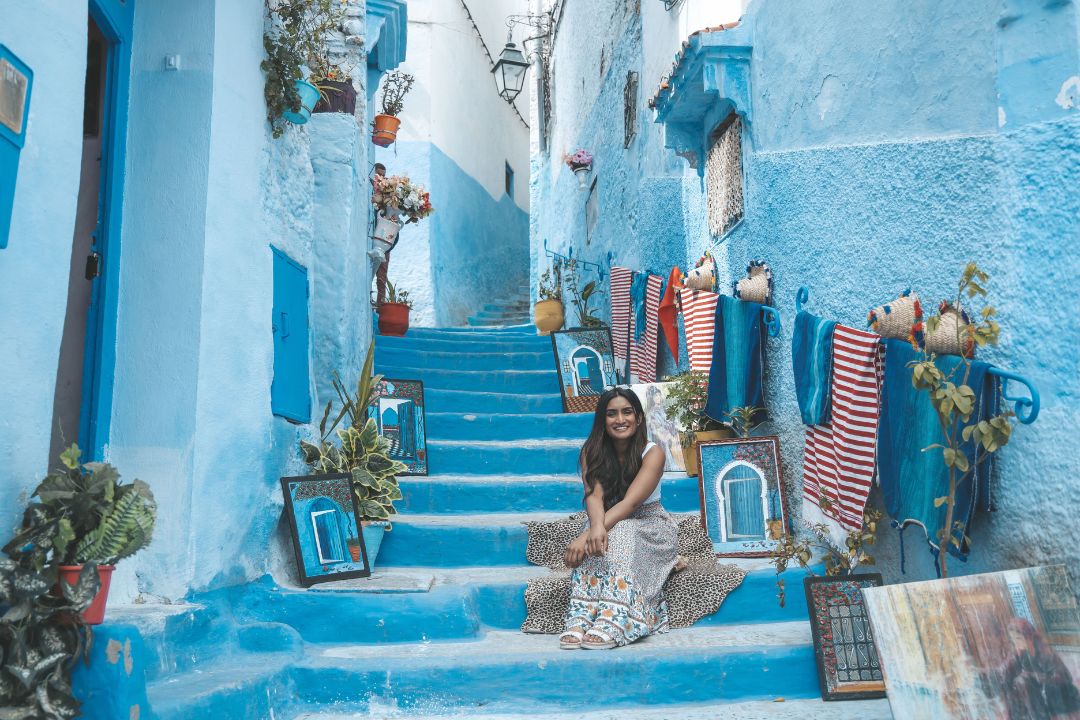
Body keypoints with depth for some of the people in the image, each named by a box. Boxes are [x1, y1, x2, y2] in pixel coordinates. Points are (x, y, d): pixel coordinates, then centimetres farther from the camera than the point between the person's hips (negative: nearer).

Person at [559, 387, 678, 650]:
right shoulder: (591, 453, -4)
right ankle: (580, 619, -47)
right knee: (598, 540, -33)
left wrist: (586, 535, -42)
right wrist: (596, 526, -46)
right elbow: (594, 495, -21)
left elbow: (631, 502, -28)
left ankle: (613, 622, -51)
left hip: (649, 525, -2)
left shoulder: (652, 453, -14)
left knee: (621, 534, -36)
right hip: (610, 524, 2)